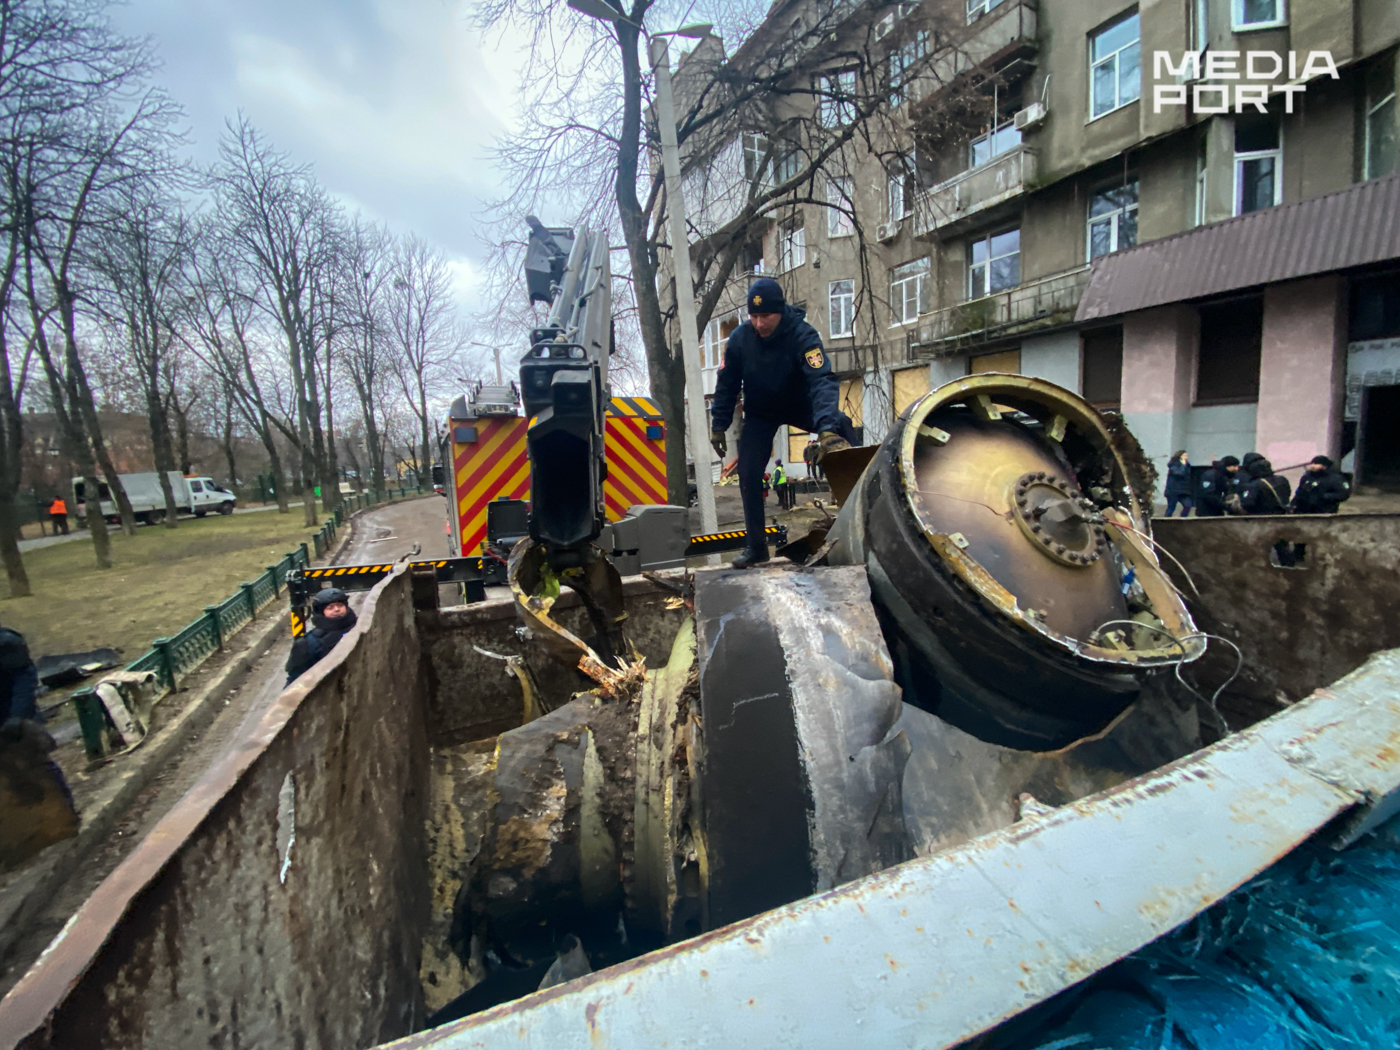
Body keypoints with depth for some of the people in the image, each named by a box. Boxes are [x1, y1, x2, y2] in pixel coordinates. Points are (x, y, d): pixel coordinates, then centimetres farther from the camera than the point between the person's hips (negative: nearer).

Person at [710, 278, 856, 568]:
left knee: (840, 426, -29)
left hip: (798, 405, -2)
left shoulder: (802, 335, -29)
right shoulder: (739, 338, -19)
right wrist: (718, 425, -7)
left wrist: (827, 427, -58)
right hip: (760, 413, 2)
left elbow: (822, 380, -43)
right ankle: (755, 546, 7)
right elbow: (727, 384, -5)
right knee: (748, 475, -7)